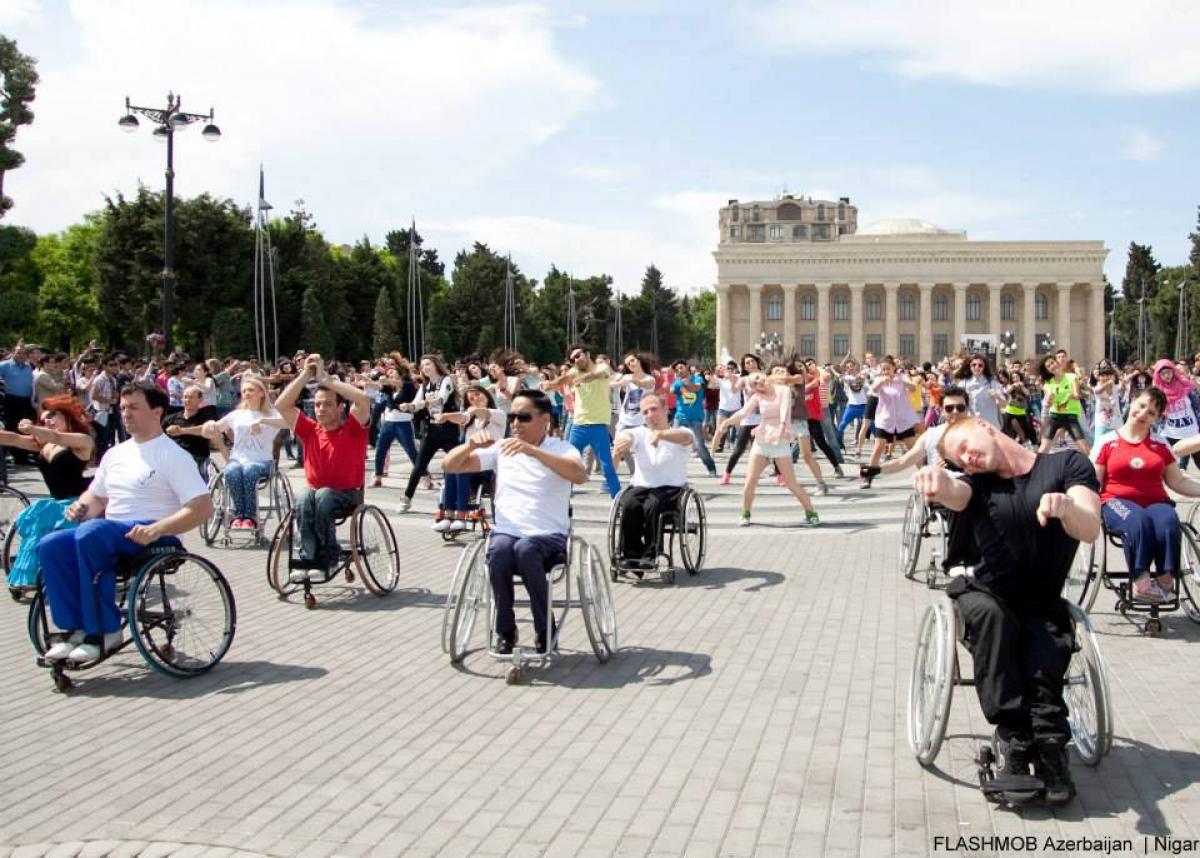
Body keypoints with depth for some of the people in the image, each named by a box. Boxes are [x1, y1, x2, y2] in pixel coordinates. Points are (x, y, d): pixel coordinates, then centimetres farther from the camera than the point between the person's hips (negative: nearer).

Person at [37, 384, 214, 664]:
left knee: (90, 532, -34)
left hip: (149, 534, -7)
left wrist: (157, 529, -25)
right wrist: (81, 508, 4)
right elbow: (96, 496, 30)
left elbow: (203, 507, -13)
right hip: (109, 532, 7)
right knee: (50, 546, -18)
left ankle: (105, 630, -26)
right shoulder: (115, 454, 20)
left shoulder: (173, 455, -3)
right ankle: (76, 628, -14)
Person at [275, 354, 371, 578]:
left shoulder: (352, 429, -6)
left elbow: (363, 399, -24)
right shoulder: (310, 430, 4)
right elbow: (281, 406, -3)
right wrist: (305, 375, -8)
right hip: (315, 492, 3)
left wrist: (325, 378, -18)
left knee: (323, 496, -35)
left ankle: (325, 557, -23)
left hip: (347, 495, -3)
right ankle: (309, 558, -31)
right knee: (304, 498, -31)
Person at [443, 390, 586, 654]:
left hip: (549, 536, -2)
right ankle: (505, 630, -13)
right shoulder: (501, 449, 13)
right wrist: (471, 444, -11)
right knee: (499, 549, -33)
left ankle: (545, 629, -17)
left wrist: (533, 450, -29)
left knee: (525, 549, -36)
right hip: (506, 532, 2)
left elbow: (580, 476, -20)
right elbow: (450, 465, 10)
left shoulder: (562, 449, 3)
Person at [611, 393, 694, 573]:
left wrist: (661, 434, -44)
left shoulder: (680, 432, 4)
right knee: (629, 505, -29)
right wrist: (622, 441, -40)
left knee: (652, 505, -33)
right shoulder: (639, 433, 12)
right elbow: (626, 436, -13)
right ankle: (631, 555, -18)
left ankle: (650, 555, -20)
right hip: (640, 486, 3)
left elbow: (685, 437, -22)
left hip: (671, 488, -2)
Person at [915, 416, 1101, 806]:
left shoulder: (1068, 465, 2)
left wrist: (1066, 506, -39)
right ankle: (1014, 737, -30)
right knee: (988, 612, -34)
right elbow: (955, 494, -21)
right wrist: (938, 480, -48)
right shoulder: (977, 483, 5)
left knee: (1043, 668, -31)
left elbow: (1090, 531, -14)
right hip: (985, 594, 1)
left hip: (1042, 608, -1)